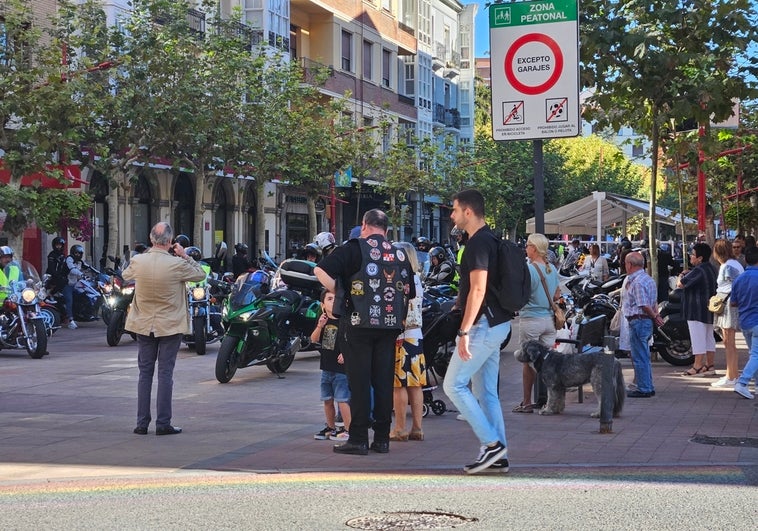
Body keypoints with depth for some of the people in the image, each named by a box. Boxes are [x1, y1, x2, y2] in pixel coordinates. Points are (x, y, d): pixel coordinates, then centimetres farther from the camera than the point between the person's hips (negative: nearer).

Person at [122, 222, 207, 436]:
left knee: (145, 373, 10)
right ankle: (163, 423, 2)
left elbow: (125, 275, 14)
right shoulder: (177, 264, -17)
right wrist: (185, 255, 5)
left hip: (144, 325, 3)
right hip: (170, 326, -3)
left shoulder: (137, 261, -9)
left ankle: (142, 423, 11)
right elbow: (200, 274, -1)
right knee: (165, 374, 2)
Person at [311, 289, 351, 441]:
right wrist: (320, 326, -16)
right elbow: (314, 339, 0)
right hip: (326, 367, 6)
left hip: (341, 367, -6)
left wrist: (345, 353, -24)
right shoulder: (323, 320, 6)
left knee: (342, 399, -7)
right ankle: (331, 427, 28)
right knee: (327, 400, 14)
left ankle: (348, 429, 2)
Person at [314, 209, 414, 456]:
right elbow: (410, 294, 15)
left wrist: (339, 292, 0)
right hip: (390, 325, 4)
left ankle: (358, 439, -1)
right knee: (384, 381, 8)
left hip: (358, 323, -4)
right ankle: (382, 438, 12)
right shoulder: (400, 255, 11)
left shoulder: (354, 249, -4)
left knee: (359, 382, -1)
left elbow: (320, 270, -12)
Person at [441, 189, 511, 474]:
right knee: (486, 392, 11)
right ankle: (498, 455, 11)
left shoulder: (478, 243, -16)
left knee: (454, 385, -5)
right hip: (496, 323, 10)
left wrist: (464, 331, -23)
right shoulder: (490, 239, 16)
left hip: (484, 324, -10)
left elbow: (478, 290, -22)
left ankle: (491, 443, -6)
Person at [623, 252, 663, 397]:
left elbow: (644, 306, -21)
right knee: (644, 356, 17)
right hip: (647, 320, 10)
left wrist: (654, 316, -7)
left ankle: (644, 389, -2)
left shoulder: (637, 282, -18)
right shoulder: (648, 278, 16)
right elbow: (653, 302, 16)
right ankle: (648, 387, 22)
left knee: (639, 357, -5)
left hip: (638, 321, -10)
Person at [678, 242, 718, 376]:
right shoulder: (711, 269, 12)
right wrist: (686, 275, 8)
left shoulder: (698, 271, -20)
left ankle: (697, 367, -6)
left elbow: (680, 284, -19)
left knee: (698, 339, -7)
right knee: (709, 338, 12)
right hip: (709, 309, 10)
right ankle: (709, 366, 17)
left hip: (697, 311, -10)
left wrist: (681, 277, 1)